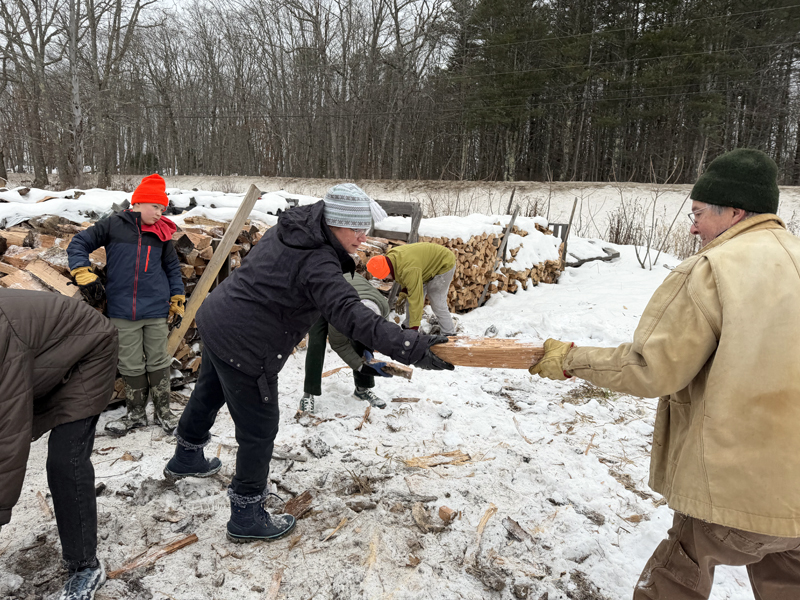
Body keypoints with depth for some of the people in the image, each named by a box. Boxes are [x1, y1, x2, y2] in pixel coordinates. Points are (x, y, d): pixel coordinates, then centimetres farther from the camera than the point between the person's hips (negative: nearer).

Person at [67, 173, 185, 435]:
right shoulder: (113, 224, -2)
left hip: (156, 310, 1)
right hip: (123, 310, -1)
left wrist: (177, 299, 11)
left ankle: (163, 410, 23)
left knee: (158, 361, 9)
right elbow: (78, 244, 2)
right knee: (131, 365, 7)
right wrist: (84, 274, -11)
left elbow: (172, 267, 14)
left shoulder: (162, 232, 4)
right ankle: (136, 414, 23)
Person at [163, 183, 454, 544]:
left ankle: (186, 457, 60)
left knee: (208, 395, 32)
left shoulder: (291, 227, 0)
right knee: (259, 429, 6)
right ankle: (246, 516, 23)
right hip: (244, 348, -10)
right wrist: (407, 348, -46)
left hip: (214, 318, 10)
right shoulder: (318, 264, -28)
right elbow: (349, 314, -40)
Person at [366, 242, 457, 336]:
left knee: (437, 303, -12)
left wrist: (414, 327, -34)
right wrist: (403, 293, -8)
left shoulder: (409, 270, -41)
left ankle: (449, 334, 3)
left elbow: (416, 299, -38)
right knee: (410, 296, 8)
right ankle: (407, 328, 19)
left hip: (444, 264, -9)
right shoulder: (390, 258, -13)